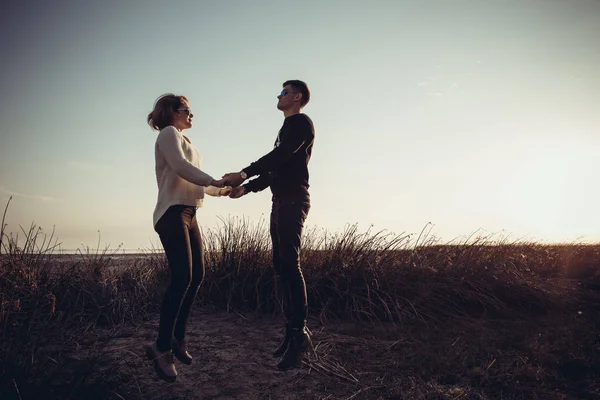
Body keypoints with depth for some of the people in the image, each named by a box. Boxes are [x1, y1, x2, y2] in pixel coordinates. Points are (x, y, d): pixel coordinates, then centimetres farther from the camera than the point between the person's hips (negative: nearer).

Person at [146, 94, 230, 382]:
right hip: (173, 213, -9)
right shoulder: (169, 133, 0)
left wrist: (220, 191, 17)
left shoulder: (184, 140, 27)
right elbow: (180, 166, -18)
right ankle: (162, 348, -8)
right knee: (182, 277, -16)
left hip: (188, 214, 9)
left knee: (196, 276, 5)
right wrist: (215, 181, -22)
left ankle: (177, 339, 16)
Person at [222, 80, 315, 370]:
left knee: (290, 264, -16)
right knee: (281, 266, 5)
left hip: (293, 201, -9)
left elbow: (279, 156, -17)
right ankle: (292, 333, 8)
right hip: (281, 202, 9)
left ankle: (300, 334, -14)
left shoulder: (301, 123, -2)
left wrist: (243, 174, -21)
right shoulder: (288, 128, 27)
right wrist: (246, 188, 20)